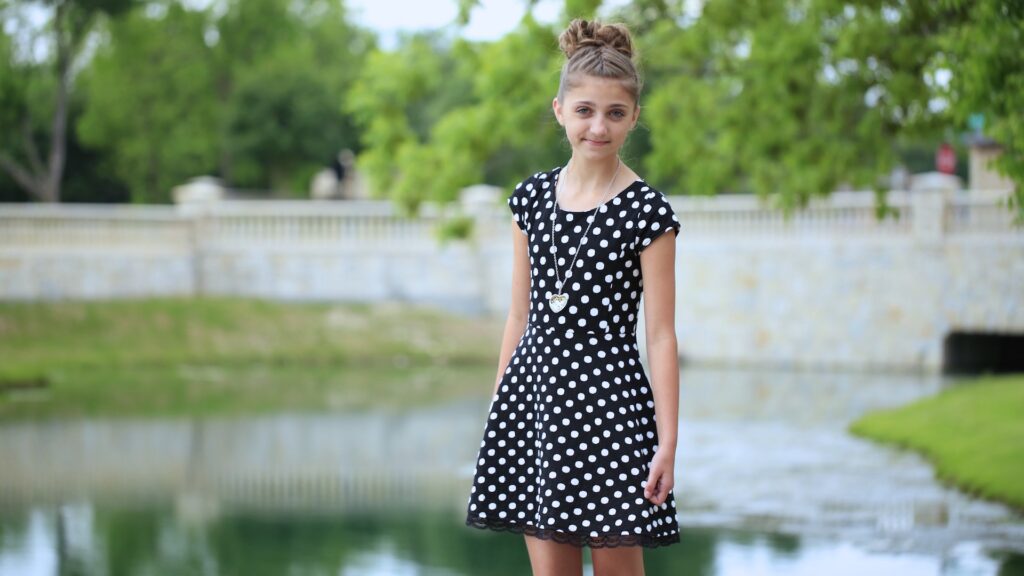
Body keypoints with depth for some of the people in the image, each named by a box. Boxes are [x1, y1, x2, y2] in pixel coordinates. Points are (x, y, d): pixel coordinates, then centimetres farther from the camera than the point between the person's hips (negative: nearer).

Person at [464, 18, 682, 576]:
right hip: (535, 393, 4)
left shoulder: (647, 211, -6)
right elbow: (521, 315, 14)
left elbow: (660, 335, -6)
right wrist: (497, 408, 13)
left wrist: (667, 441, -10)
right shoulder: (532, 197, 8)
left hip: (608, 402, -4)